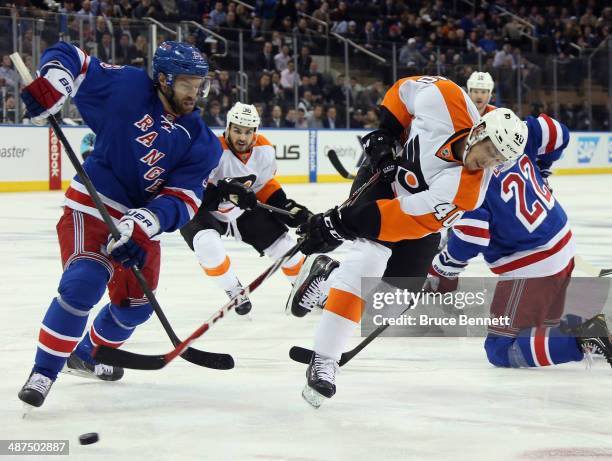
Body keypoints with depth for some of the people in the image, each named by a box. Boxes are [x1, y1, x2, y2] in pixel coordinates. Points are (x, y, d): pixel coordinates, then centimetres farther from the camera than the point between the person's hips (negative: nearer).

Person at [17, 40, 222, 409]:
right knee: (83, 282, -28)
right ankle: (44, 371, -16)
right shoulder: (128, 87, -12)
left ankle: (87, 354, 45)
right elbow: (69, 57, -4)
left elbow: (184, 200, -13)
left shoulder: (203, 144, -4)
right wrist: (54, 80, -27)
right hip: (92, 207, -6)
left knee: (136, 305, 16)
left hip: (142, 222, 6)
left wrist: (146, 223, -31)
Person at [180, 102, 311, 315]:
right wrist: (224, 191, -49)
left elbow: (266, 185, 7)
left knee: (282, 242, 2)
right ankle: (235, 291, -13)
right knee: (207, 244, -35)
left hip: (244, 210, 6)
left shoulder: (264, 149, -9)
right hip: (204, 211, -5)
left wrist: (288, 207, -3)